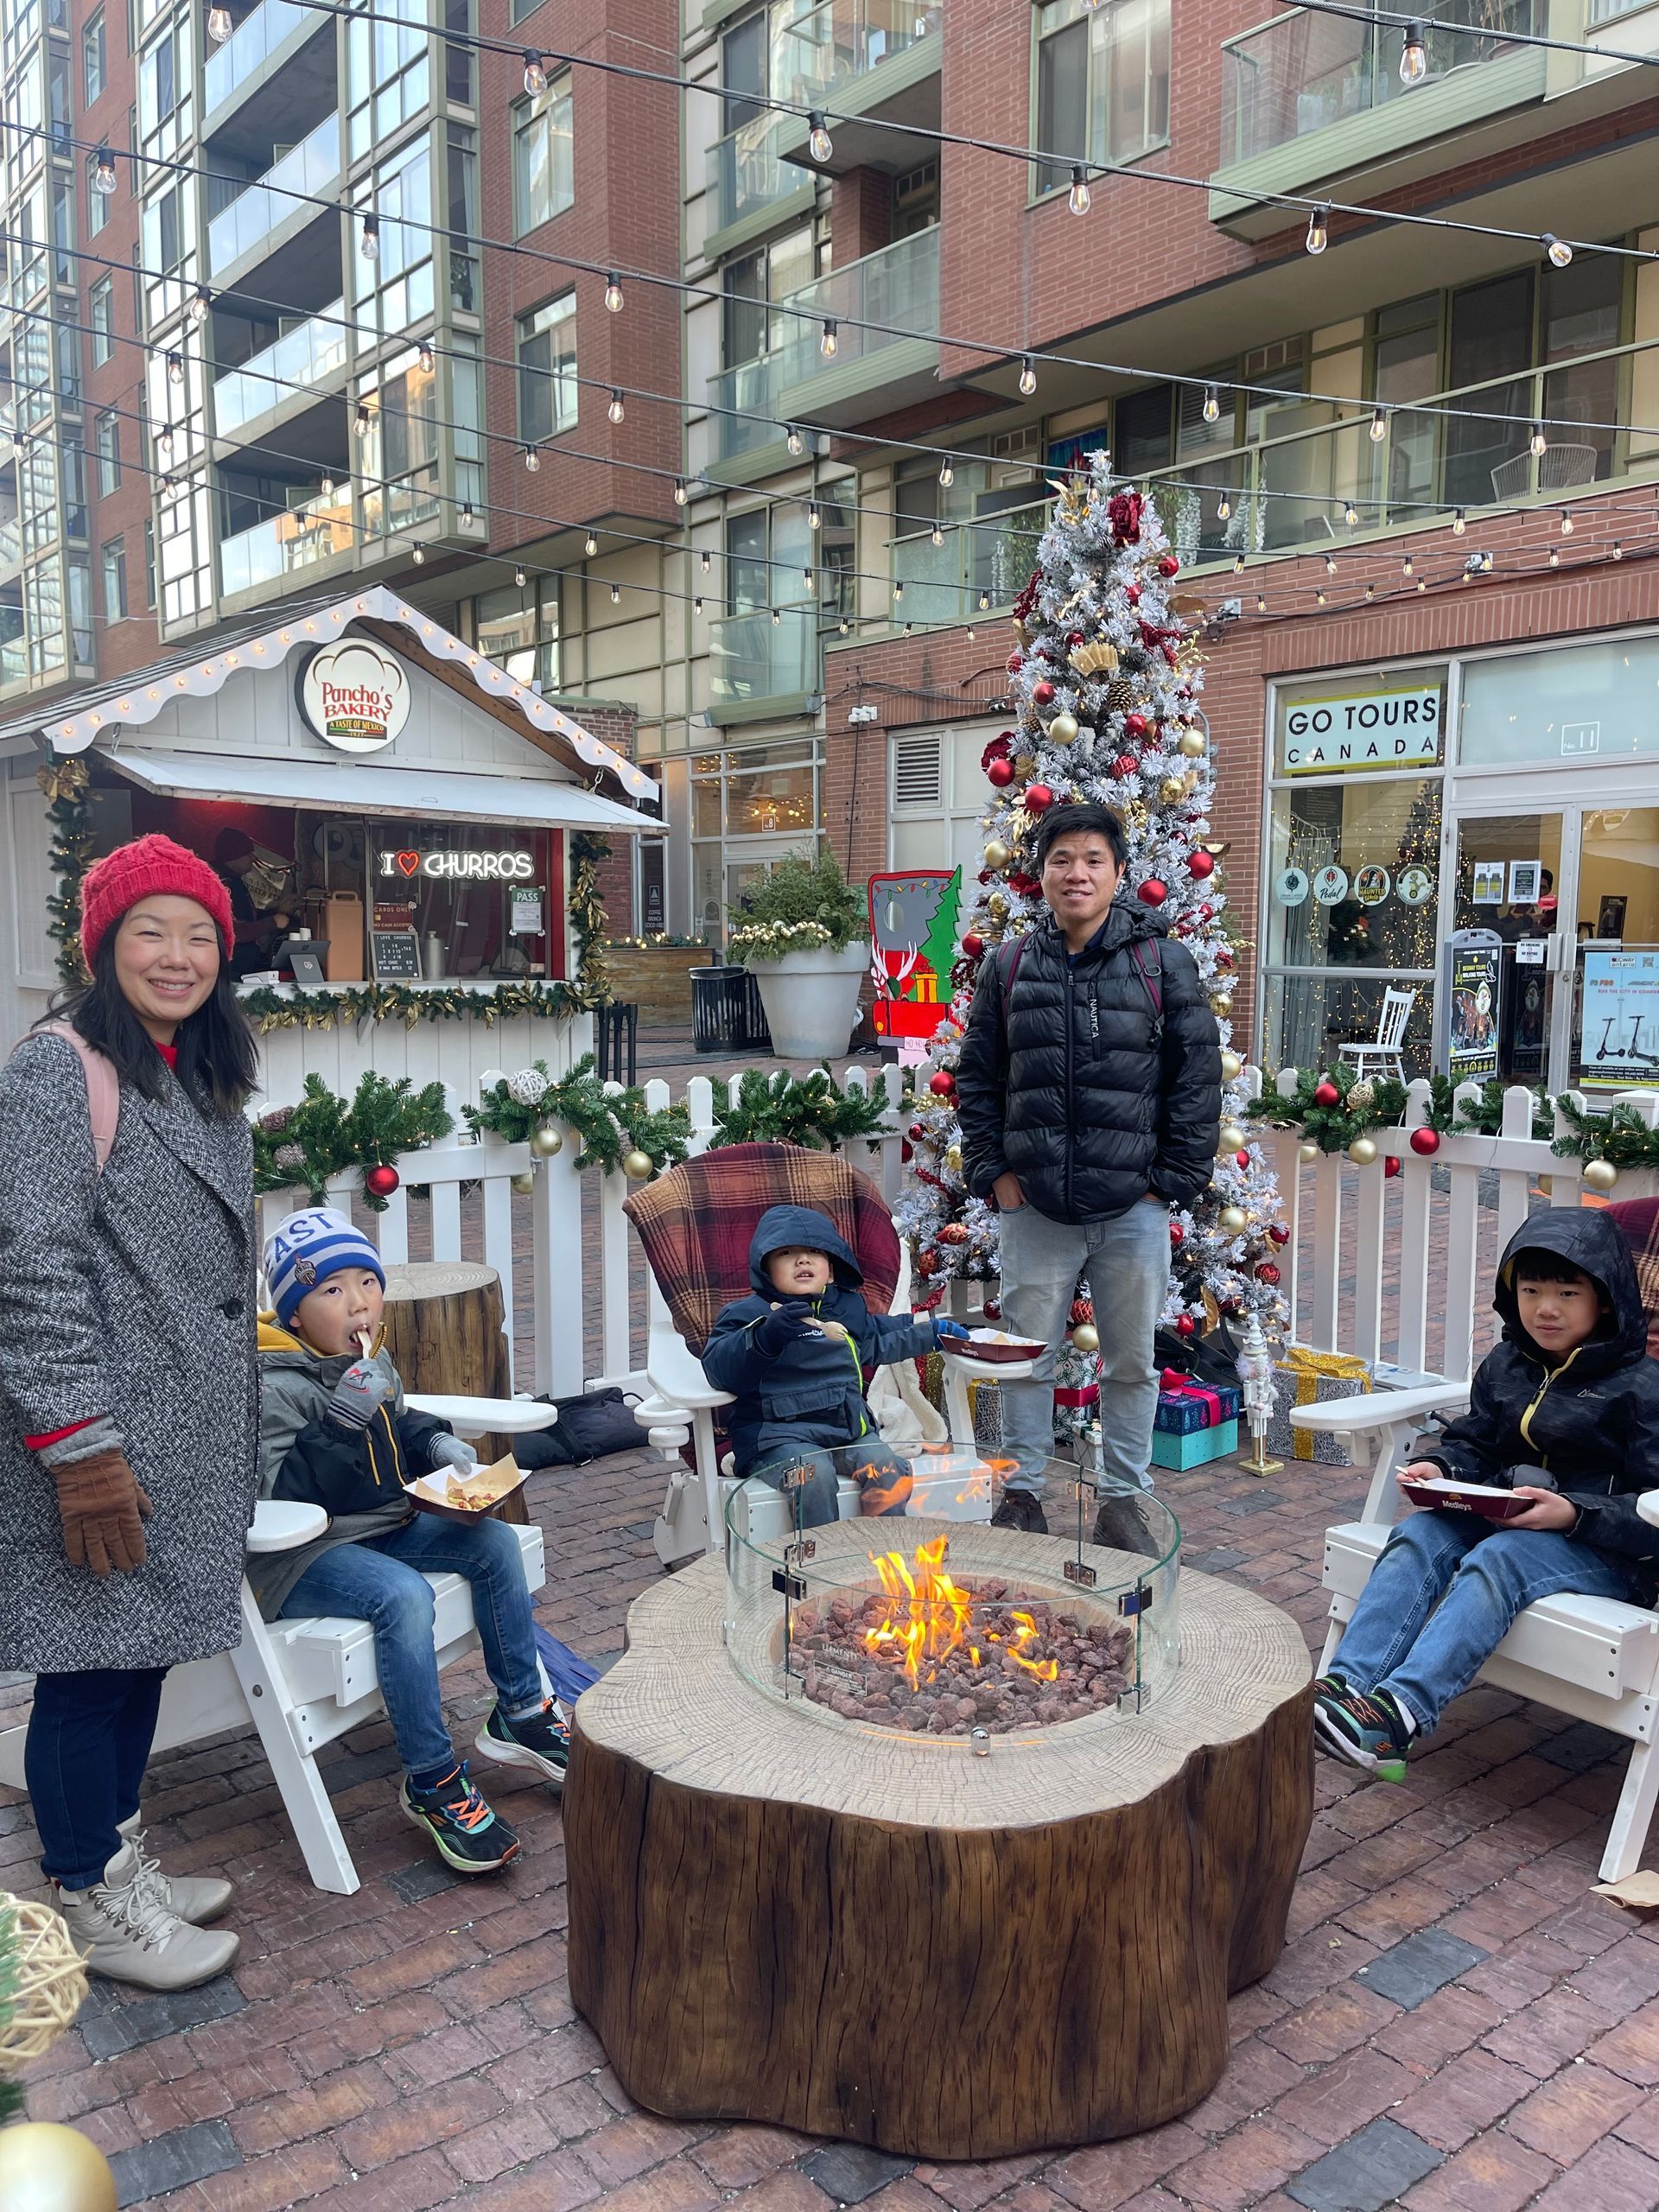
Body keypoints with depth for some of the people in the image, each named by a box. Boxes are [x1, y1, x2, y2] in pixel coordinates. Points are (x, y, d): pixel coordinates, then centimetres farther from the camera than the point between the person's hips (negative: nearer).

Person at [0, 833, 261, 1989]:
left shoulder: (204, 1080, 13)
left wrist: (235, 1431, 20)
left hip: (183, 1439, 8)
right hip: (95, 1446, -8)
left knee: (142, 1650, 17)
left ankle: (121, 1859, 33)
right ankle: (94, 1907, 21)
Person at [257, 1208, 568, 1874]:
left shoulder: (370, 1362, 7)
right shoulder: (273, 1387, -19)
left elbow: (401, 1426, 25)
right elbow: (285, 1493, -29)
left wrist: (437, 1444, 4)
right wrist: (342, 1418, -36)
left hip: (384, 1526, 9)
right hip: (306, 1558, -9)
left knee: (494, 1543, -3)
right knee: (403, 1596, -33)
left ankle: (520, 1713, 10)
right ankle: (432, 1783, -19)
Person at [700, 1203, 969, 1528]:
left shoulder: (848, 1308, 18)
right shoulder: (748, 1314, -3)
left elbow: (878, 1342, 39)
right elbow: (717, 1368, -19)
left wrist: (931, 1331, 37)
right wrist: (766, 1336, -35)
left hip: (848, 1430, 5)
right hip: (780, 1437, -5)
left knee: (890, 1470, -18)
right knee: (814, 1474, -33)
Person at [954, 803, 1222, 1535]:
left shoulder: (1165, 964, -2)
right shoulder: (1009, 966, 5)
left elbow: (1198, 1077, -2)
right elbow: (976, 1076, 8)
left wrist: (1174, 1179, -5)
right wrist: (992, 1170, 1)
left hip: (1133, 1206, -1)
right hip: (1034, 1205, 1)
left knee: (1132, 1361, 11)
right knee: (1026, 1356, 11)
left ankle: (1125, 1500, 27)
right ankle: (1021, 1490, 26)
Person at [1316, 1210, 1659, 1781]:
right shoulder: (1505, 1364, 10)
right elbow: (1474, 1443, 20)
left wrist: (1573, 1514, -26)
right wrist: (1438, 1467, -3)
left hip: (1604, 1547, -6)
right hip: (1501, 1515, 6)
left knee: (1497, 1560, -34)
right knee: (1417, 1536, -23)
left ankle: (1403, 1712, -49)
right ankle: (1345, 1685, -38)